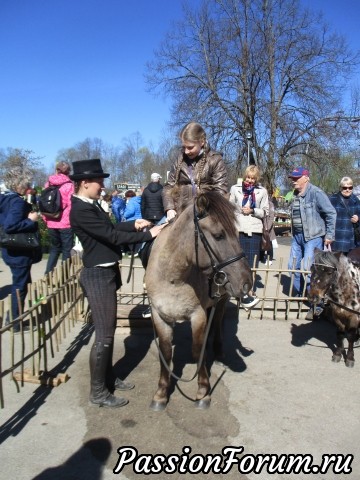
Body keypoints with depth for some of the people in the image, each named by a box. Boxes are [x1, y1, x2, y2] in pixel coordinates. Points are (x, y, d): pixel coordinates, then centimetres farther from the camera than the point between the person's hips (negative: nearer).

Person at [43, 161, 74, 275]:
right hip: (66, 223, -5)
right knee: (67, 250, 5)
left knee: (54, 248, 18)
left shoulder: (48, 183, 6)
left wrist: (46, 219, 16)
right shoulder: (69, 185, -7)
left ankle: (47, 274, 13)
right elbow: (71, 204, -12)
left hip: (51, 223, 5)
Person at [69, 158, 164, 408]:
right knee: (104, 335, -1)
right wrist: (148, 235, -20)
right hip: (98, 275, -10)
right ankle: (98, 392, 14)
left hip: (106, 273, 10)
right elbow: (112, 236, -24)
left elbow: (110, 227, 17)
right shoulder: (81, 210, -22)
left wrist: (134, 224, 4)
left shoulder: (91, 205, 8)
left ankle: (108, 377, 35)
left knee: (109, 328, 19)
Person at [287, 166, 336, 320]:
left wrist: (329, 235, -12)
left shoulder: (316, 193, -14)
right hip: (297, 236, 8)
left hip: (313, 237, -8)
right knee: (293, 267, 12)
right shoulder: (295, 194, 9)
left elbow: (331, 213, -13)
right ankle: (299, 295, 33)